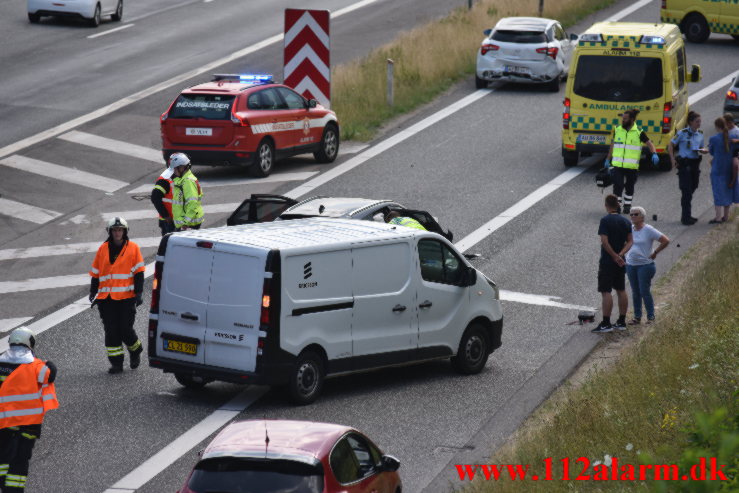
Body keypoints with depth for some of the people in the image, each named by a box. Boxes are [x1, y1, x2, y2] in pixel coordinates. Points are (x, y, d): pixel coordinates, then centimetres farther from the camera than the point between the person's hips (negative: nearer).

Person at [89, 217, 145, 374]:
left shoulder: (133, 248, 3)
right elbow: (95, 273, 16)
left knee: (125, 329, -5)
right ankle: (116, 362, 7)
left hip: (126, 297, -3)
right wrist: (93, 293, 9)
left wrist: (139, 293, -6)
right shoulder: (103, 249, 11)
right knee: (111, 331, 0)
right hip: (106, 298, 3)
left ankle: (135, 352, 24)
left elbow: (138, 272, 2)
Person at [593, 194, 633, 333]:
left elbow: (604, 242, -20)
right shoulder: (625, 221, 6)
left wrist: (615, 256, -13)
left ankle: (606, 323, -9)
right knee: (621, 291, 13)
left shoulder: (605, 220, -14)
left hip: (607, 261, -7)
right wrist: (620, 255, -8)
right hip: (621, 262, 7)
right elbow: (629, 242, 4)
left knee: (606, 292, -6)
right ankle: (621, 322, 18)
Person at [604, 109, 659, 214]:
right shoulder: (617, 130, 5)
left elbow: (649, 144, 1)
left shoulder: (638, 132, -3)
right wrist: (608, 159, 20)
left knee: (629, 186, 10)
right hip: (618, 165, 1)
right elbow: (612, 145, 17)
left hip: (631, 166, -1)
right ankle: (617, 205, 0)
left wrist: (654, 154, -17)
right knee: (618, 185, -9)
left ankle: (627, 206, 25)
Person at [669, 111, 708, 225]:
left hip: (695, 163, 7)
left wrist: (702, 151, -4)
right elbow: (671, 145, -3)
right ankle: (686, 217, -6)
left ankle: (686, 216, 24)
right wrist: (672, 159, -10)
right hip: (684, 163, -7)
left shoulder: (700, 134, 8)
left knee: (692, 189, 13)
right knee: (686, 191, -8)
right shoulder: (683, 133, -9)